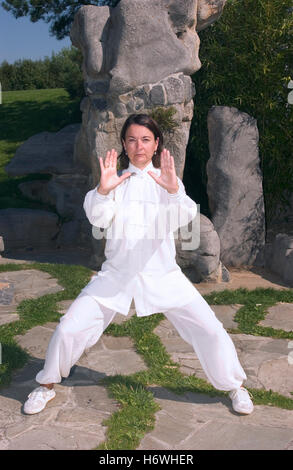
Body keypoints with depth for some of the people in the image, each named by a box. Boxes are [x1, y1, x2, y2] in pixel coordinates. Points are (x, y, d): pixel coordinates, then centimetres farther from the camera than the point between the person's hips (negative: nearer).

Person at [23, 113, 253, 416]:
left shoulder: (166, 179, 1)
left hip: (162, 274, 0)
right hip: (116, 274, 1)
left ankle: (235, 386, 21)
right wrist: (102, 190, -30)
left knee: (209, 328, -6)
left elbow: (183, 218, -17)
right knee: (70, 327, -5)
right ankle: (47, 385, 23)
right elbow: (98, 219, -11)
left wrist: (174, 190, -38)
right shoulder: (116, 181, 5)